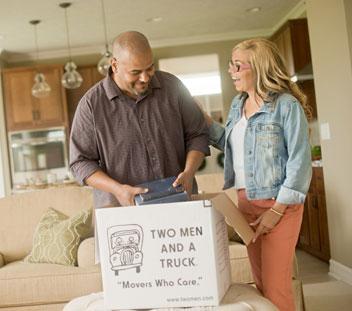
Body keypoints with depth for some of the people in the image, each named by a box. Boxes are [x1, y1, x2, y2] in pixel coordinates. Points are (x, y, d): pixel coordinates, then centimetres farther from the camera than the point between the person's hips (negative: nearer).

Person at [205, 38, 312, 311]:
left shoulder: (287, 105, -12)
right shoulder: (238, 104, 10)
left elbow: (300, 162, -14)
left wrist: (277, 210, -17)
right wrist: (204, 120, 7)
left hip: (277, 203, -7)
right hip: (245, 201, 7)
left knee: (275, 286, -2)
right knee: (260, 281, 15)